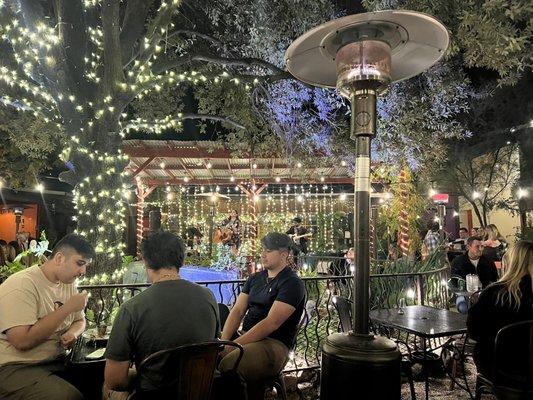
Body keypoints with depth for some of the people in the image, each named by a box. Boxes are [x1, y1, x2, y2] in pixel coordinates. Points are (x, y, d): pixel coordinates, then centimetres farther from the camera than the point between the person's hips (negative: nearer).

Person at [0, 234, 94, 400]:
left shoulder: (69, 284, 7)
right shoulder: (21, 285, -17)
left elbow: (79, 321, 19)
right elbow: (22, 341, -26)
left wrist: (72, 334, -5)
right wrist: (67, 308, -21)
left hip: (58, 360, 8)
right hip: (17, 368, -7)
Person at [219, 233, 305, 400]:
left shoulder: (292, 283, -8)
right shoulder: (255, 278, 16)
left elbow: (271, 323, -18)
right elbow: (237, 311, 8)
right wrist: (224, 341, -10)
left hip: (274, 344, -7)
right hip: (246, 337, 7)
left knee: (226, 365, -31)